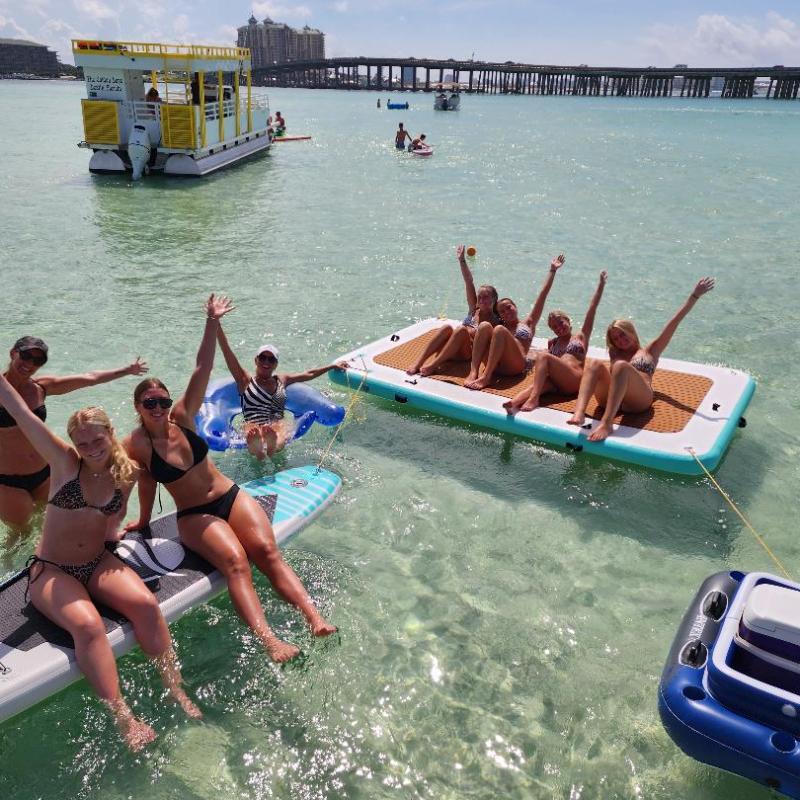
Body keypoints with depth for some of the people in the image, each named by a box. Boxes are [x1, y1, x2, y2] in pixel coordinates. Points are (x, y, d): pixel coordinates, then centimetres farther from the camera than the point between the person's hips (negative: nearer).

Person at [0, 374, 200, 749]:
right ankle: (123, 718, -25)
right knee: (88, 624, -31)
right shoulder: (64, 462, -9)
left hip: (97, 563, 3)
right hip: (50, 571, -3)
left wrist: (115, 530, -2)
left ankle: (176, 690, -12)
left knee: (146, 603, -24)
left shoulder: (126, 472, -2)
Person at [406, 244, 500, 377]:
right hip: (449, 351, 4)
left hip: (468, 354, -4)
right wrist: (462, 260, 6)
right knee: (447, 327, -26)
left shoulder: (495, 321, 8)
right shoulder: (474, 309, 18)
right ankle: (418, 362, -35)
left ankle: (434, 365, -38)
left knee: (462, 329, -30)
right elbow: (469, 282, 9)